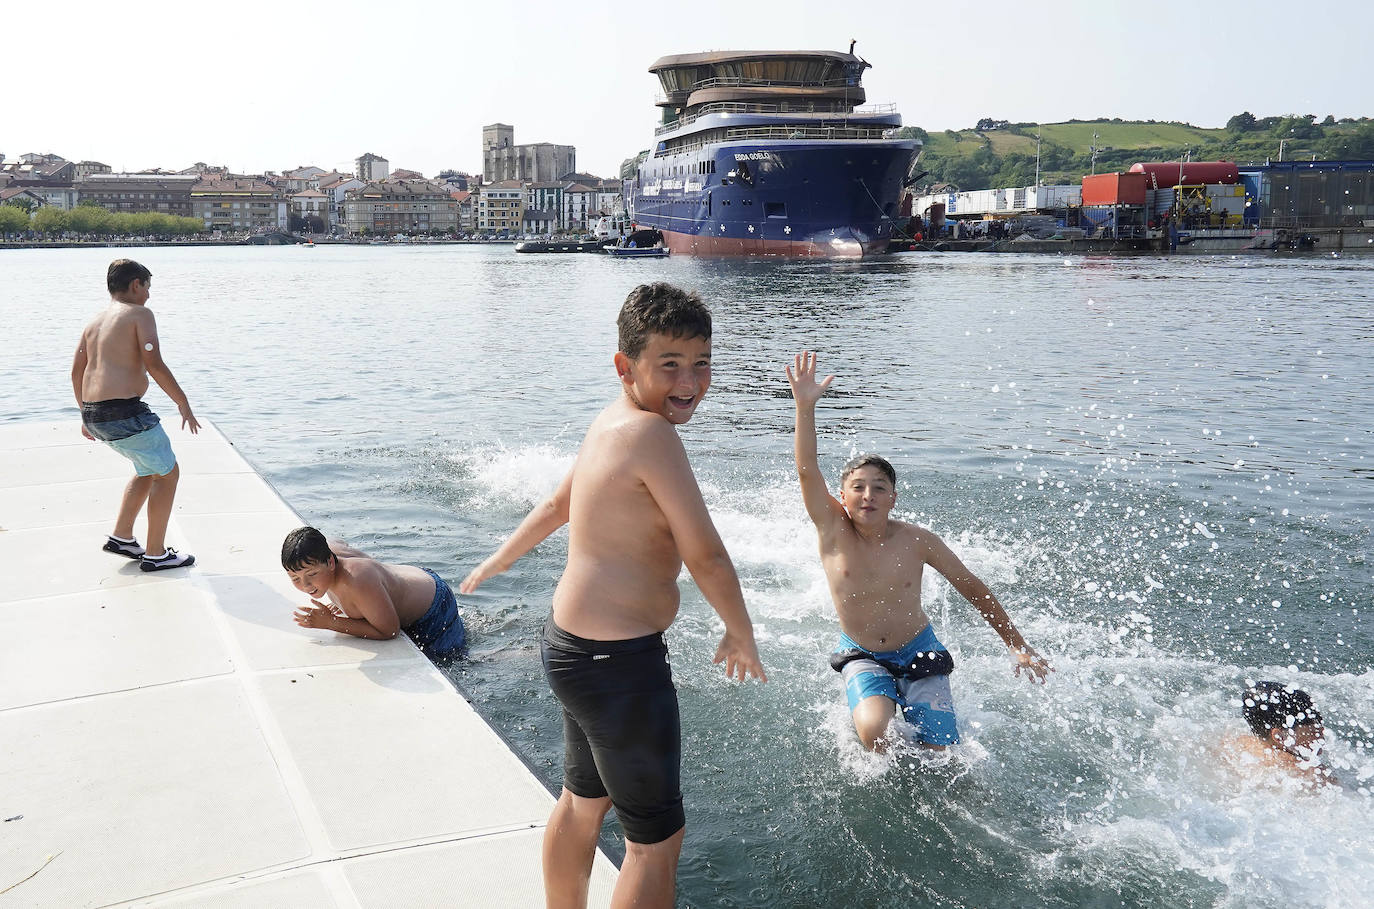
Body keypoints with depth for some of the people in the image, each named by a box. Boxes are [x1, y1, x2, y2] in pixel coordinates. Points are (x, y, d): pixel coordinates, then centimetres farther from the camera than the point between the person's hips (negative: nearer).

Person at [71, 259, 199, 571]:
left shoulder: (95, 322, 19)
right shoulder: (140, 314, -4)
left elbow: (76, 372, 19)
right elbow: (154, 364, -15)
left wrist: (87, 417, 28)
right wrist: (183, 402, -7)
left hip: (95, 416, 9)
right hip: (125, 412, -9)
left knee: (149, 469, 27)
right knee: (168, 473, 7)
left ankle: (122, 537, 29)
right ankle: (155, 554, 9)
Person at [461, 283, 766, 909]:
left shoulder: (609, 424, 6)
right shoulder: (652, 433, -22)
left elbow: (556, 506, 21)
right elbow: (706, 556, -21)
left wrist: (498, 562, 37)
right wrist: (741, 635, -4)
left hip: (575, 646, 10)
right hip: (618, 661, -10)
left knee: (582, 803, 27)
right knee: (657, 838, 5)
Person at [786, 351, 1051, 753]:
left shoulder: (916, 541, -16)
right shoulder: (834, 530, -18)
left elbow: (973, 588, -5)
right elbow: (807, 470, -33)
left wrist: (1019, 647, -3)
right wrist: (805, 407, -47)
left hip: (918, 652, 1)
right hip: (862, 657, -1)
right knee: (873, 734, -28)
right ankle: (888, 767, 9)